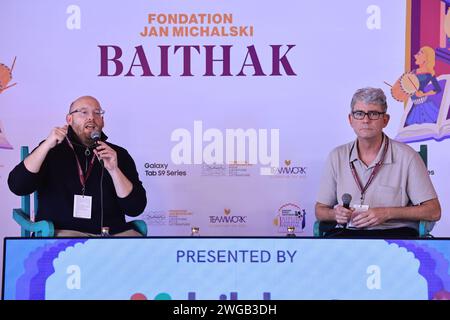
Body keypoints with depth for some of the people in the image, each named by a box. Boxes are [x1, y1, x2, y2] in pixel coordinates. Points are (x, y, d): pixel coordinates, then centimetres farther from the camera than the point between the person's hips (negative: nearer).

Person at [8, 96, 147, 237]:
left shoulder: (119, 154, 10)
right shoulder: (52, 150, 7)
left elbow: (136, 209, 1)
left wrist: (113, 170, -13)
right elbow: (17, 186, -7)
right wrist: (47, 145, -14)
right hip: (63, 231, -2)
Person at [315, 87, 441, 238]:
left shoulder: (406, 156, 0)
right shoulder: (337, 156, 10)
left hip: (394, 231, -2)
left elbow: (433, 211, -1)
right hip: (347, 232, 2)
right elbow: (320, 211, 14)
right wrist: (335, 214, -10)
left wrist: (387, 213, -12)